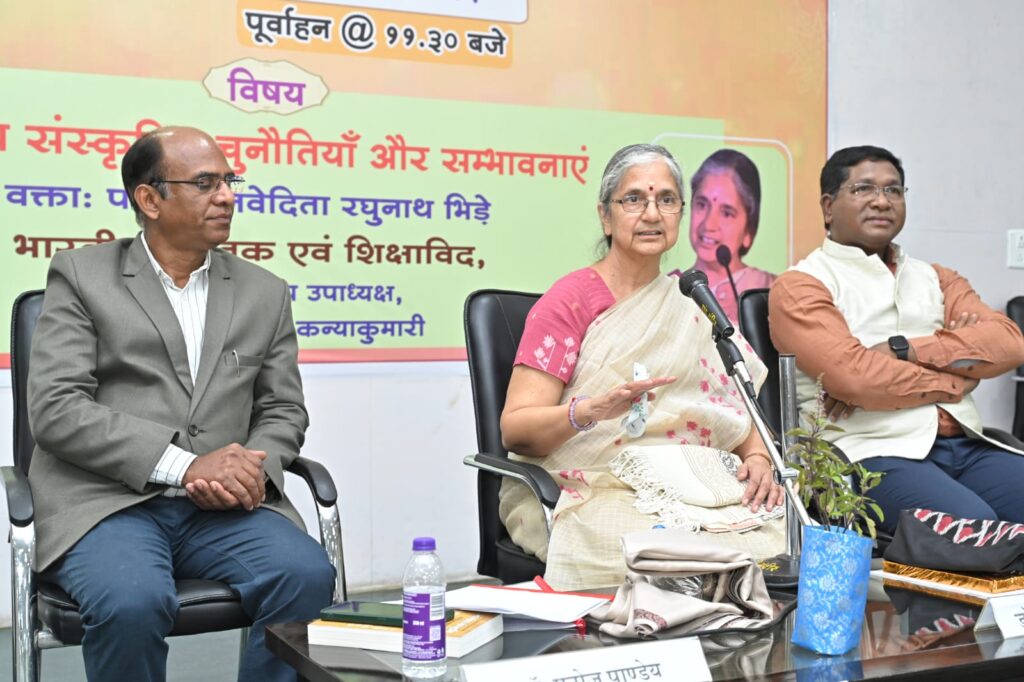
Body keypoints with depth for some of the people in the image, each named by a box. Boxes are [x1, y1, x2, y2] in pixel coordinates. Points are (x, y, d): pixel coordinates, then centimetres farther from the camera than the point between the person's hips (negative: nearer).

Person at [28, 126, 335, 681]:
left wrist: (253, 471, -10)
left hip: (224, 508, 3)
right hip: (107, 500, -2)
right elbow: (55, 409, -5)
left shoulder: (264, 292, 16)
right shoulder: (81, 275, 5)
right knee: (133, 604, -33)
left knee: (308, 577, -26)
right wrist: (183, 464, -16)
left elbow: (283, 410, 15)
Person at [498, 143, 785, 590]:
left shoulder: (694, 302, 19)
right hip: (599, 493, -4)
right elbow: (514, 430, -6)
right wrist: (588, 411, -25)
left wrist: (758, 460, -5)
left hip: (703, 484, 5)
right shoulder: (569, 302, 1)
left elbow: (743, 407, 17)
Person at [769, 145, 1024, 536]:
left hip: (964, 445, 6)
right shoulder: (800, 287, 5)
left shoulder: (935, 279, 24)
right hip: (869, 452, -5)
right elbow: (855, 377, -12)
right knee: (971, 526, -33)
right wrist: (959, 368, 3)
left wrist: (903, 350, -8)